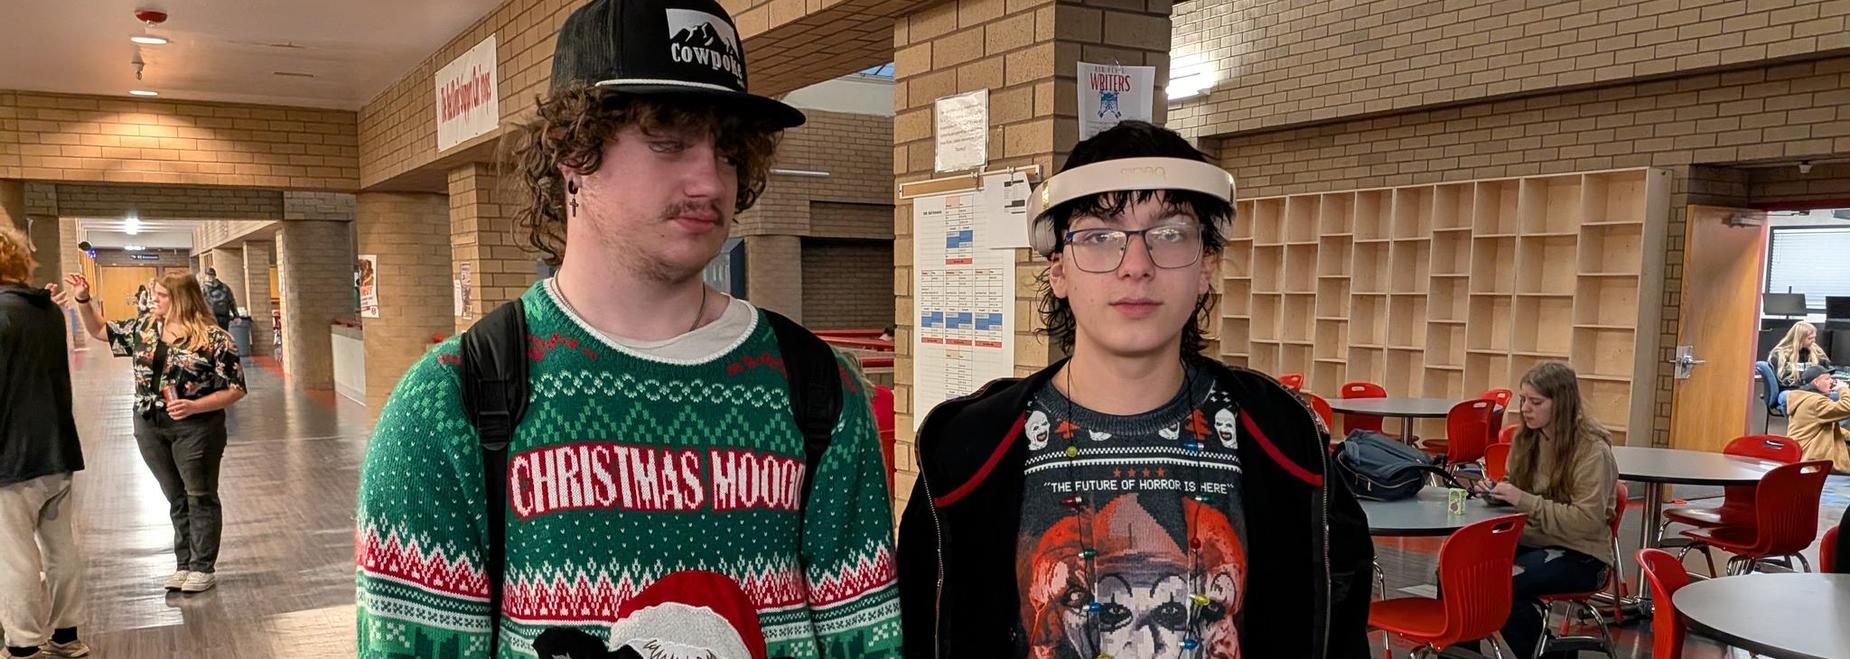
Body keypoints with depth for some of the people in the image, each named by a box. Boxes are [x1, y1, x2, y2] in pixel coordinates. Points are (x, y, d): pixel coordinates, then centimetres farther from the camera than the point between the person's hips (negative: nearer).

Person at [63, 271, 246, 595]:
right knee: (176, 498, 14)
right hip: (150, 426, 6)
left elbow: (235, 389, -12)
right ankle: (184, 564, 24)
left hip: (196, 427, -6)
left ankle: (203, 567, 14)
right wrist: (83, 300, 6)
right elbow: (100, 330, 21)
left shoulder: (215, 339, -13)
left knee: (200, 496, 5)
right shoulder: (143, 327, 6)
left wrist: (194, 406, -23)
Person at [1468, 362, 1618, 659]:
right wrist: (1497, 491, -5)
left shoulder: (1593, 450, -14)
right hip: (1528, 540, 6)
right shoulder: (1526, 439, 6)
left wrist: (1525, 501, -26)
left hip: (1579, 555, -6)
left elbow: (1587, 521, -21)